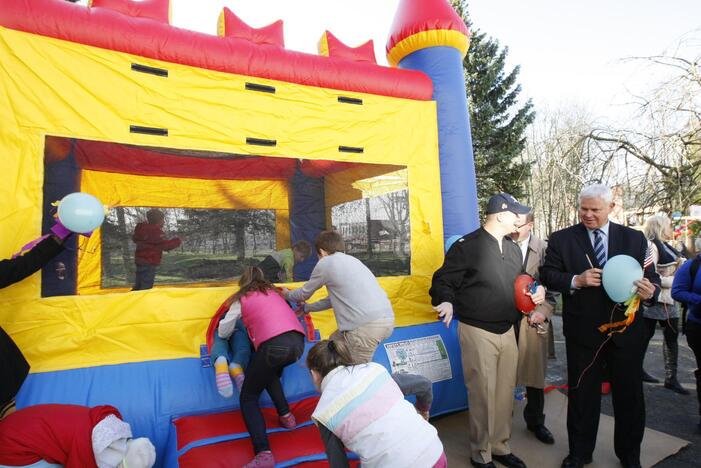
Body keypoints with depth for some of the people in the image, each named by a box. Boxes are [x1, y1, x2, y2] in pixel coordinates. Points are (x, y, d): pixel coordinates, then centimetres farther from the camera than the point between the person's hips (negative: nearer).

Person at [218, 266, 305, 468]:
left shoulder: (242, 299, 17)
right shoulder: (273, 291, 27)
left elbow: (223, 332, 24)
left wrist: (231, 331, 47)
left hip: (274, 344, -5)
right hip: (298, 342, 6)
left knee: (248, 397, 12)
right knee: (270, 373, 36)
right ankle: (285, 415, 25)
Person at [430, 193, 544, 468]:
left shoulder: (513, 249, 13)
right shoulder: (467, 246, -11)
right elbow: (443, 281, -9)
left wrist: (535, 293, 4)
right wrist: (447, 302, -28)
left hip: (508, 331, 7)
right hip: (478, 332, -6)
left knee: (505, 392, 13)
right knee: (483, 394, 3)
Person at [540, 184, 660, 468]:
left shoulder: (635, 238, 3)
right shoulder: (561, 239, -2)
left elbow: (651, 277, 3)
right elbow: (548, 275, -3)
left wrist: (650, 291, -20)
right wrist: (576, 280, -20)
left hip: (627, 331, 2)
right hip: (583, 332, -1)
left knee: (630, 396, 15)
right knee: (581, 394, 13)